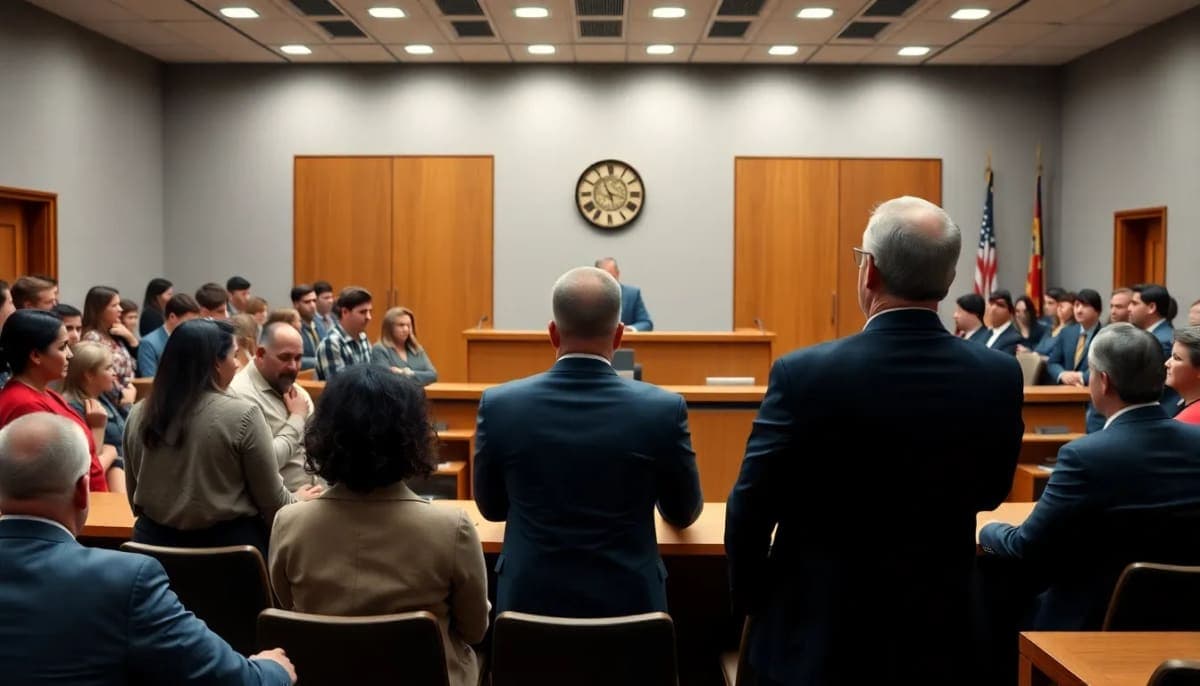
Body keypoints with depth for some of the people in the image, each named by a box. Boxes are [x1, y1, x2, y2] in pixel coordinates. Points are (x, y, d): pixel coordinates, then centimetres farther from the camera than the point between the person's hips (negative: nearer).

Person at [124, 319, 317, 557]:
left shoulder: (139, 415, -1)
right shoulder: (242, 415, -16)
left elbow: (134, 497, 10)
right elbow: (272, 502, -9)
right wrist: (298, 502, 11)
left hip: (155, 541, 5)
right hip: (229, 542, -5)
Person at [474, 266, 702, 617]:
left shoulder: (499, 404, -12)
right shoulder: (663, 408, -15)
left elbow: (491, 507, 5)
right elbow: (684, 513, 2)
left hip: (530, 601, 1)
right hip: (629, 601, 0)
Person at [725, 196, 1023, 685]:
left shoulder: (805, 374, -20)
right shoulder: (998, 377, -9)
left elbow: (750, 509, -12)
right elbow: (991, 492, 8)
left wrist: (750, 598, 3)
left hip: (818, 636, -3)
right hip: (936, 632, 3)